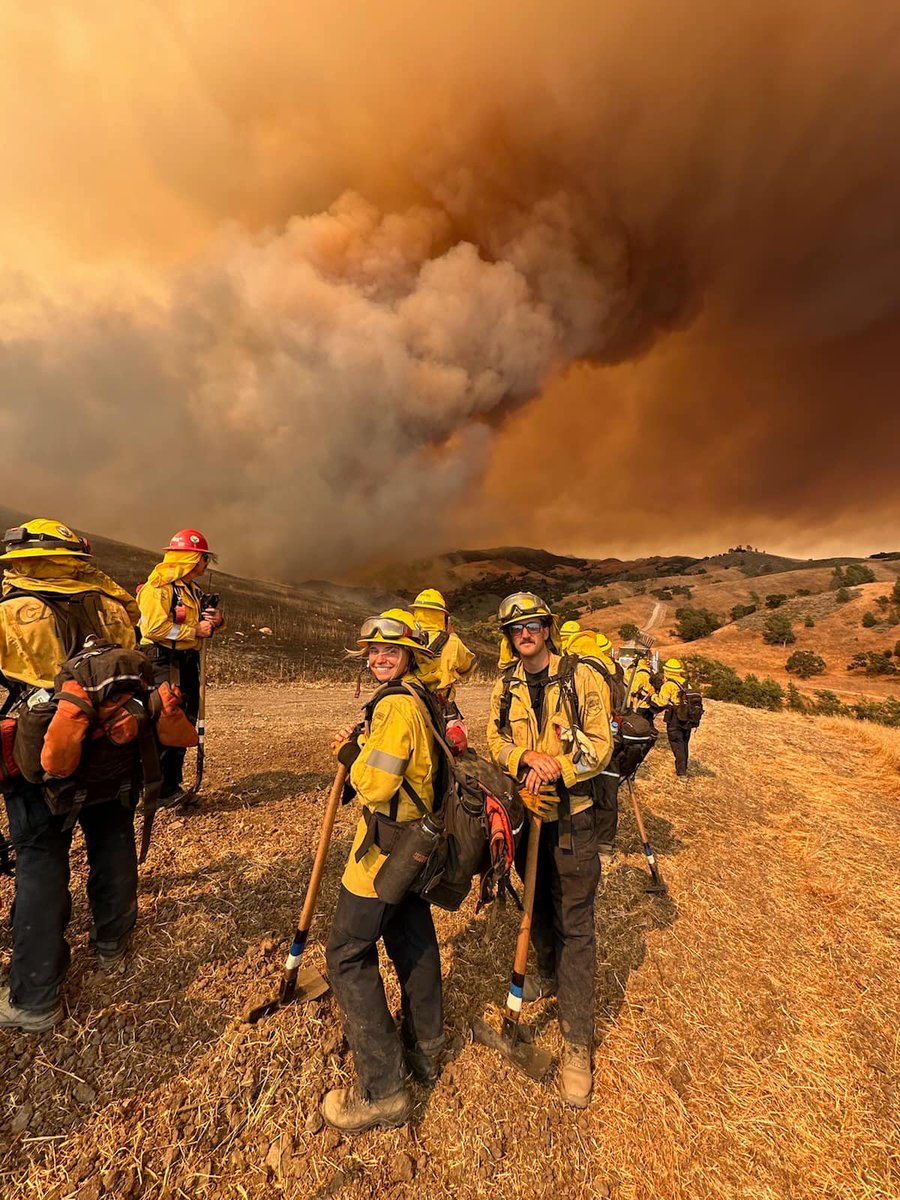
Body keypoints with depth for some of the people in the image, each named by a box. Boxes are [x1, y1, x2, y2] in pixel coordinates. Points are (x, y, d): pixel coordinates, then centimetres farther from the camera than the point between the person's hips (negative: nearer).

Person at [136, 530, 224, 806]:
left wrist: (217, 620, 2)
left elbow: (204, 622, 25)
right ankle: (160, 790, -2)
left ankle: (172, 785, 24)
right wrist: (194, 631, -18)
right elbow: (154, 627, -21)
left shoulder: (192, 589, 17)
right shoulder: (158, 587, -11)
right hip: (164, 662, -9)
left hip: (188, 662, 9)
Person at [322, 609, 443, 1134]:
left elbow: (373, 786, -26)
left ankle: (383, 1090, 16)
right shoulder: (421, 700, 7)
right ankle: (424, 1050, 43)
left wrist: (350, 750, -9)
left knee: (348, 955, 5)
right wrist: (361, 746, 3)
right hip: (417, 841, 10)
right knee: (414, 942, 23)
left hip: (386, 848, -10)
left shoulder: (395, 704, -23)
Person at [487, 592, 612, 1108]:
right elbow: (496, 740, 0)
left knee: (575, 925, 3)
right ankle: (550, 973, 51)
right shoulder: (505, 686, 1)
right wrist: (526, 759, -20)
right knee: (537, 906, 24)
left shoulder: (581, 677, -12)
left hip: (571, 817, -4)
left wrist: (557, 769, -26)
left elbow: (600, 743, -13)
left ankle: (577, 1043, 19)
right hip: (524, 812, 5)